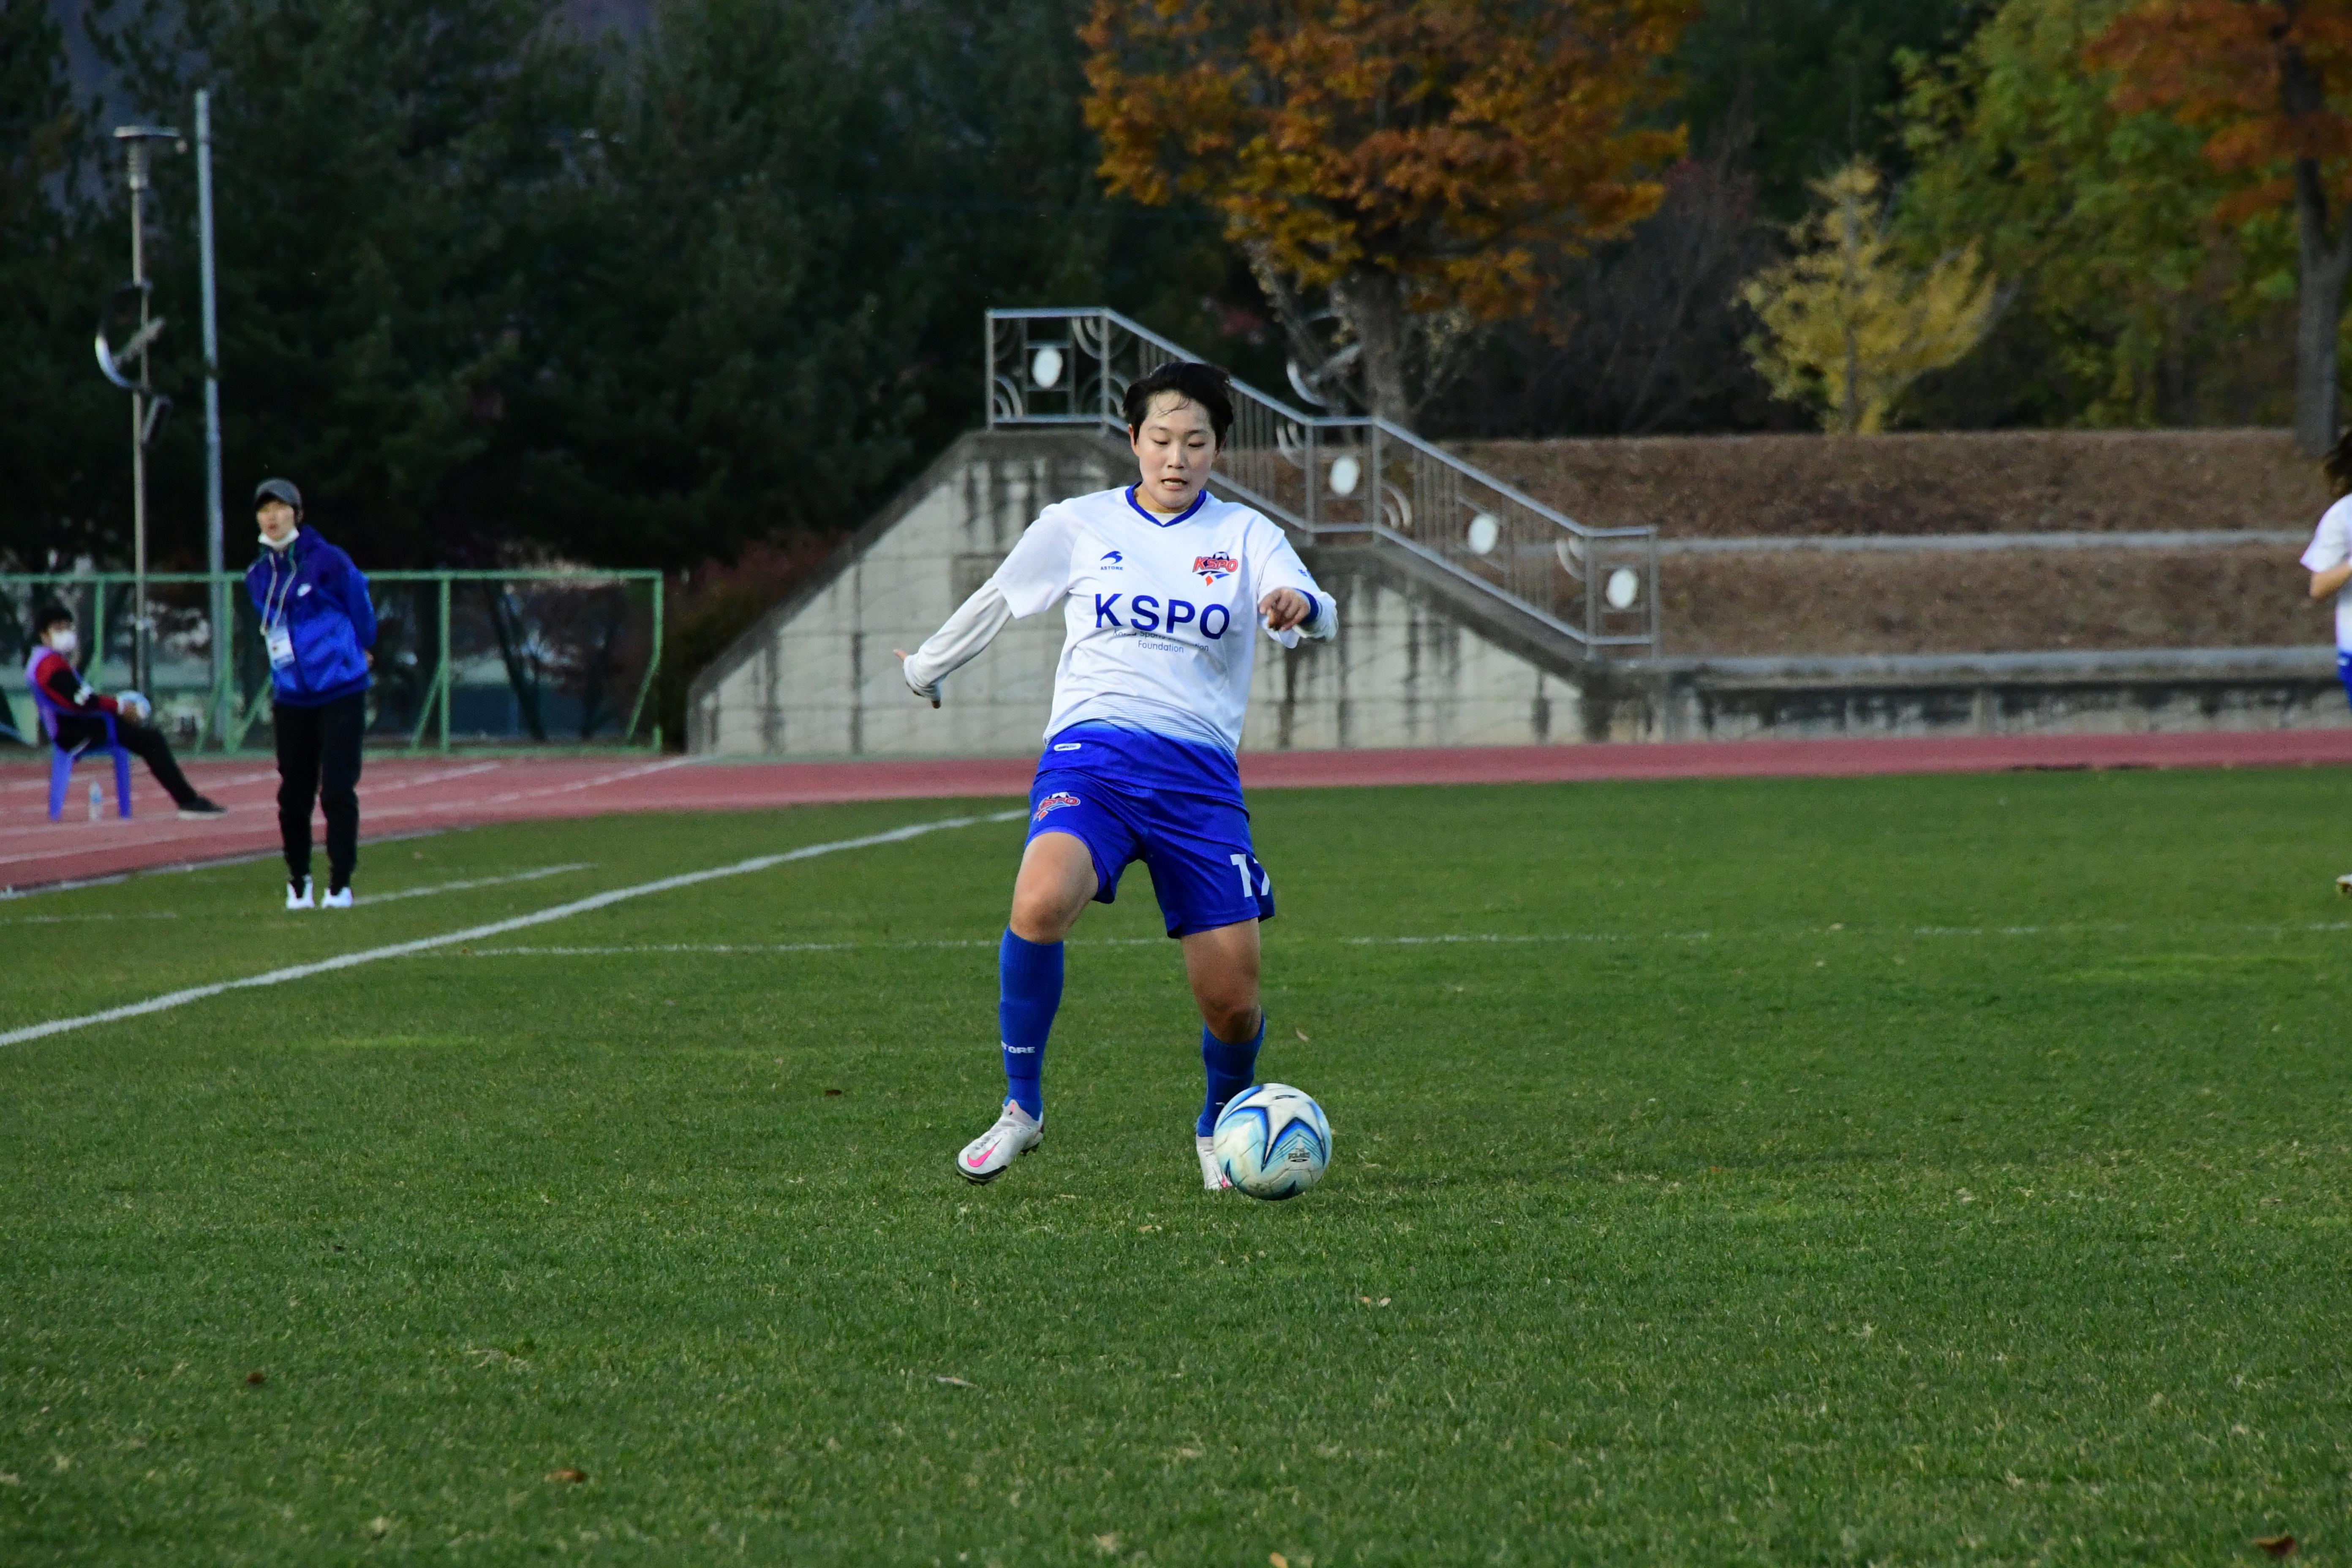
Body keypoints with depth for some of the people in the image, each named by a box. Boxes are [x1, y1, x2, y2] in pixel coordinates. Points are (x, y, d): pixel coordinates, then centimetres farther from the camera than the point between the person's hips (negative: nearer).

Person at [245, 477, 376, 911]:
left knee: (337, 791, -6)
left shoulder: (327, 561, -8)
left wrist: (358, 652, 14)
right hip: (291, 699, 5)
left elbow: (361, 610, 2)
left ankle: (341, 884, 1)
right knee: (293, 795, 6)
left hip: (340, 694, -5)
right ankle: (298, 882, 20)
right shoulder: (258, 577, 8)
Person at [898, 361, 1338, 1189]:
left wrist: (1298, 608, -34)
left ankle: (1219, 1129, 28)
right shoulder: (1078, 526, 9)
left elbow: (1313, 608, -10)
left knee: (1233, 1001, -5)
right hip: (1092, 754, -1)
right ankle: (1022, 1107, -14)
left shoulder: (1245, 535, 8)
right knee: (1041, 904, -33)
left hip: (1201, 776, 1)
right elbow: (997, 600, 25)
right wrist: (928, 666, 36)